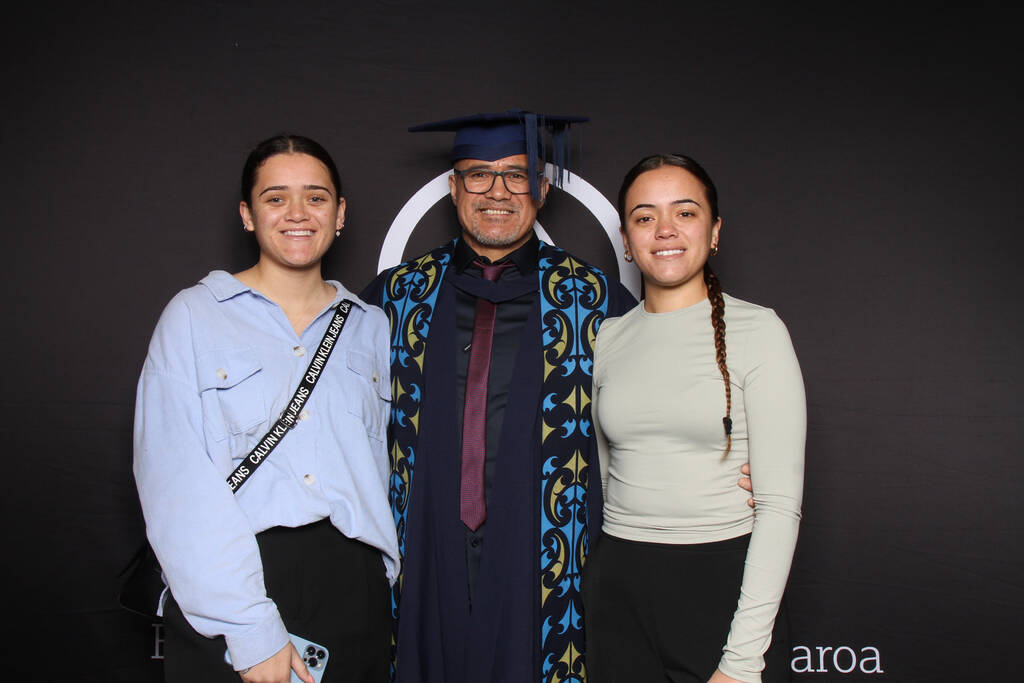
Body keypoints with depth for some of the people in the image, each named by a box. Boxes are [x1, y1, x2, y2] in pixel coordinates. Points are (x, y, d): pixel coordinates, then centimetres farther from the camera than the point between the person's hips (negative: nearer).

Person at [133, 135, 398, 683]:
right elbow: (178, 486, -9)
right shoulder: (194, 317, -2)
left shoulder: (369, 325, 9)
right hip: (226, 591, -3)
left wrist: (381, 570, -1)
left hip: (350, 586, 3)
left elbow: (377, 465, 12)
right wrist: (250, 631, -15)